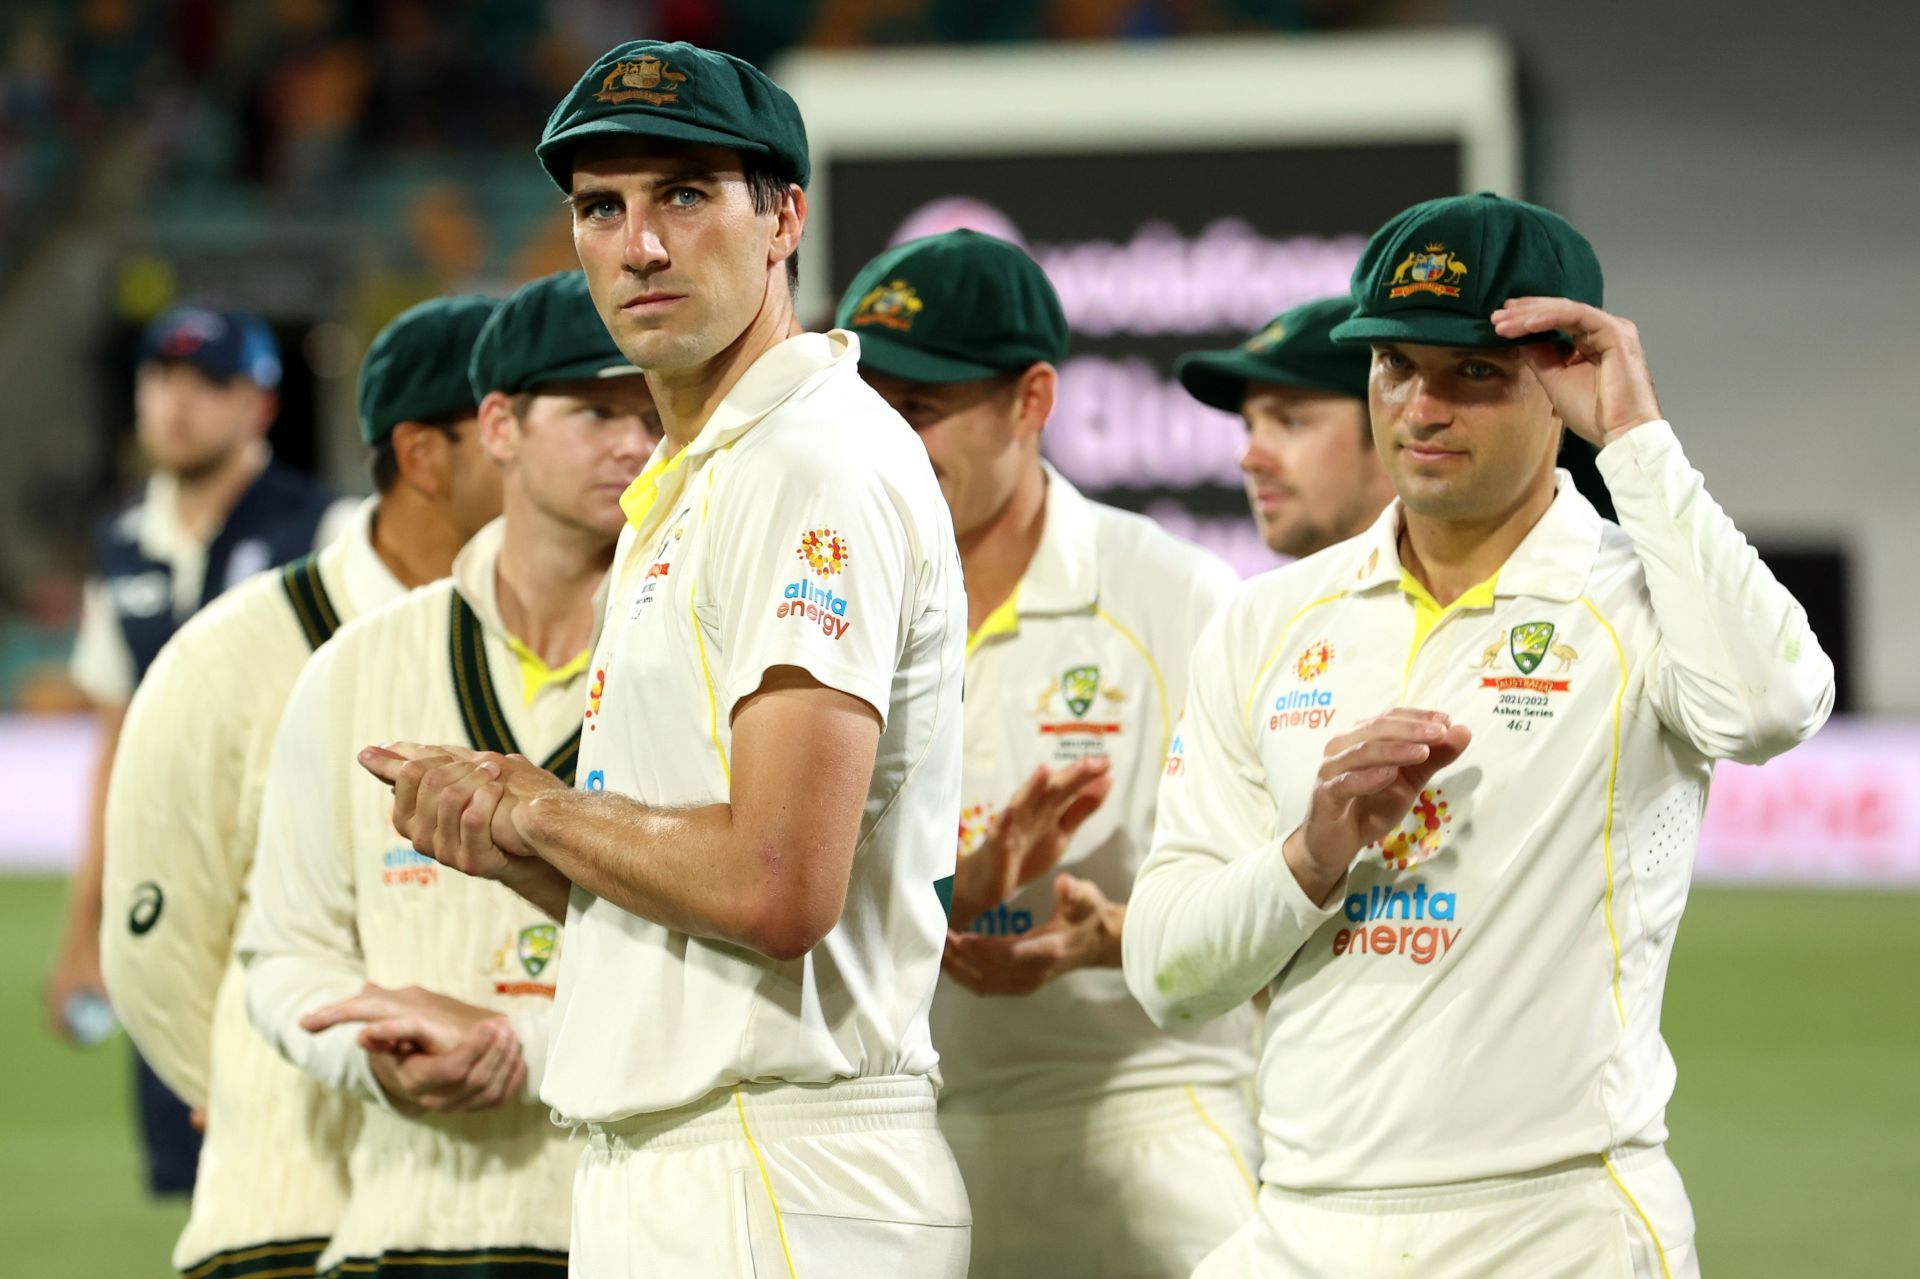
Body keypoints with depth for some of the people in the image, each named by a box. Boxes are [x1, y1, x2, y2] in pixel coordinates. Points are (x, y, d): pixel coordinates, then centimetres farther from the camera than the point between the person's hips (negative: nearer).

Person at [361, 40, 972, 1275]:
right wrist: (497, 837, 4)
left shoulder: (824, 468, -13)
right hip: (651, 1175, 10)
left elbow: (777, 886, -23)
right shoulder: (678, 486, 20)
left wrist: (534, 810, -7)